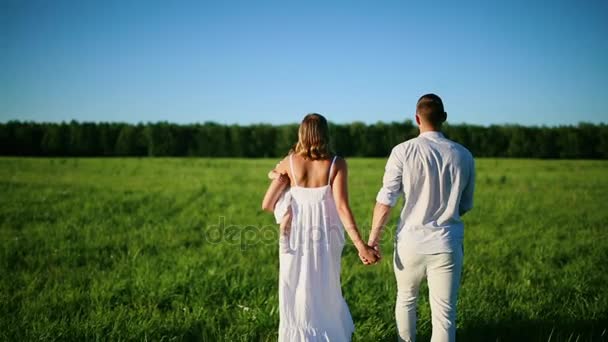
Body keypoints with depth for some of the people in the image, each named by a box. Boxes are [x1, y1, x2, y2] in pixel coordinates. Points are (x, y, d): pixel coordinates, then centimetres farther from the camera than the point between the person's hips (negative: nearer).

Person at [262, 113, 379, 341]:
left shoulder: (289, 162, -4)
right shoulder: (336, 164, -8)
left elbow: (267, 204, -2)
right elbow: (342, 207, -17)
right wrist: (361, 245, -17)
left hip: (296, 238, 0)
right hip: (325, 238, 0)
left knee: (296, 297, 13)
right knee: (326, 295, 19)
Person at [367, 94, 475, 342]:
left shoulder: (403, 151, -9)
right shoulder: (463, 156, 1)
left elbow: (385, 201, -8)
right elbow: (465, 206, 11)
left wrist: (373, 237, 3)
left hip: (410, 241, -1)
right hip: (447, 245, 1)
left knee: (406, 300, 23)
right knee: (444, 314, 5)